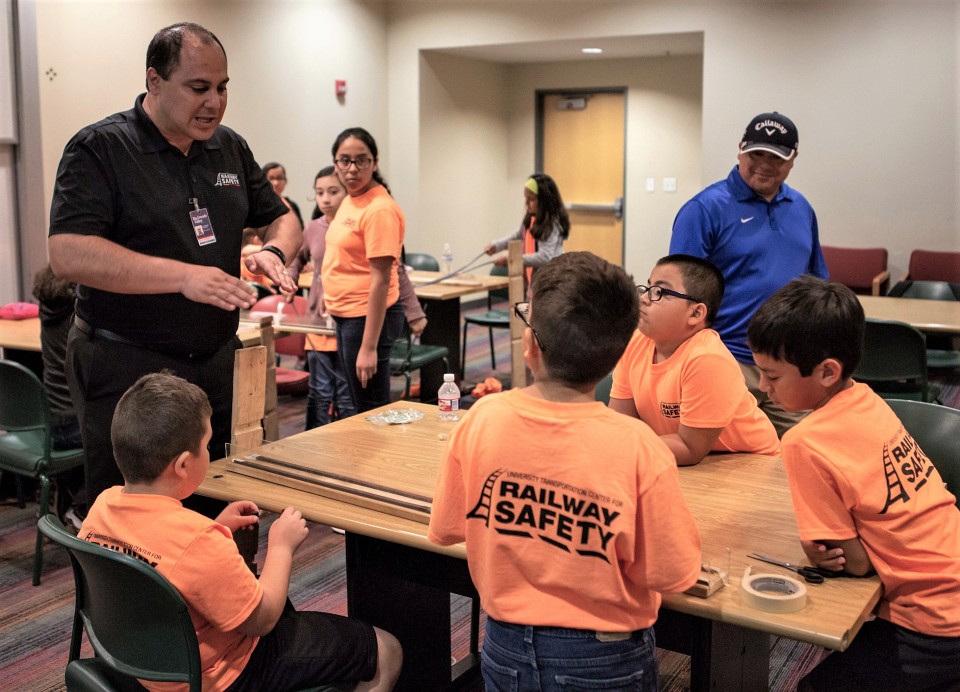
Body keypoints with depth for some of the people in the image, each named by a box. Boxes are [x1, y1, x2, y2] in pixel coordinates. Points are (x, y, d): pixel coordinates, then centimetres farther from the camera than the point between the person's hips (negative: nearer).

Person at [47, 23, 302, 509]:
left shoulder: (230, 149, 9)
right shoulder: (99, 149, -10)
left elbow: (281, 219, 17)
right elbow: (67, 254, -21)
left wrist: (274, 251, -8)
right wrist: (184, 276, -29)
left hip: (216, 360, 6)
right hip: (126, 366, -5)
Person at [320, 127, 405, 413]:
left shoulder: (380, 209, -19)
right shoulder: (350, 200, 9)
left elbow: (380, 280, -22)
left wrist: (369, 347, -24)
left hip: (369, 317, -9)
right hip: (346, 315, 9)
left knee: (372, 410, 2)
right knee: (360, 407, 21)